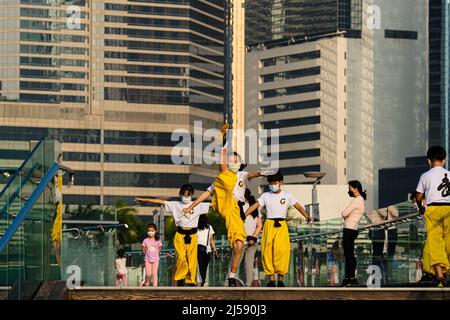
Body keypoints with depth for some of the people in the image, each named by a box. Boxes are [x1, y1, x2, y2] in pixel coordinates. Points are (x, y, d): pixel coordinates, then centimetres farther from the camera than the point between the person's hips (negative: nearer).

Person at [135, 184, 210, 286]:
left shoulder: (198, 206, 8)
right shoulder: (175, 205, 7)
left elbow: (211, 205, 7)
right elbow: (161, 201, 5)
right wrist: (145, 200, 2)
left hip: (192, 235, 1)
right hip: (180, 235, -1)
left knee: (192, 259, -1)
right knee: (181, 257, -14)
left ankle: (191, 282, 5)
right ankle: (180, 280, -6)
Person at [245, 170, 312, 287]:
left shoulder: (287, 196, 8)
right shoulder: (265, 196, 9)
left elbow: (298, 206, 2)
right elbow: (254, 206, 1)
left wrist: (307, 216, -15)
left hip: (281, 225, -1)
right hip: (269, 224, 1)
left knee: (281, 251, -12)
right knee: (267, 252, -6)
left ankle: (280, 280, -3)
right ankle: (271, 279, -1)